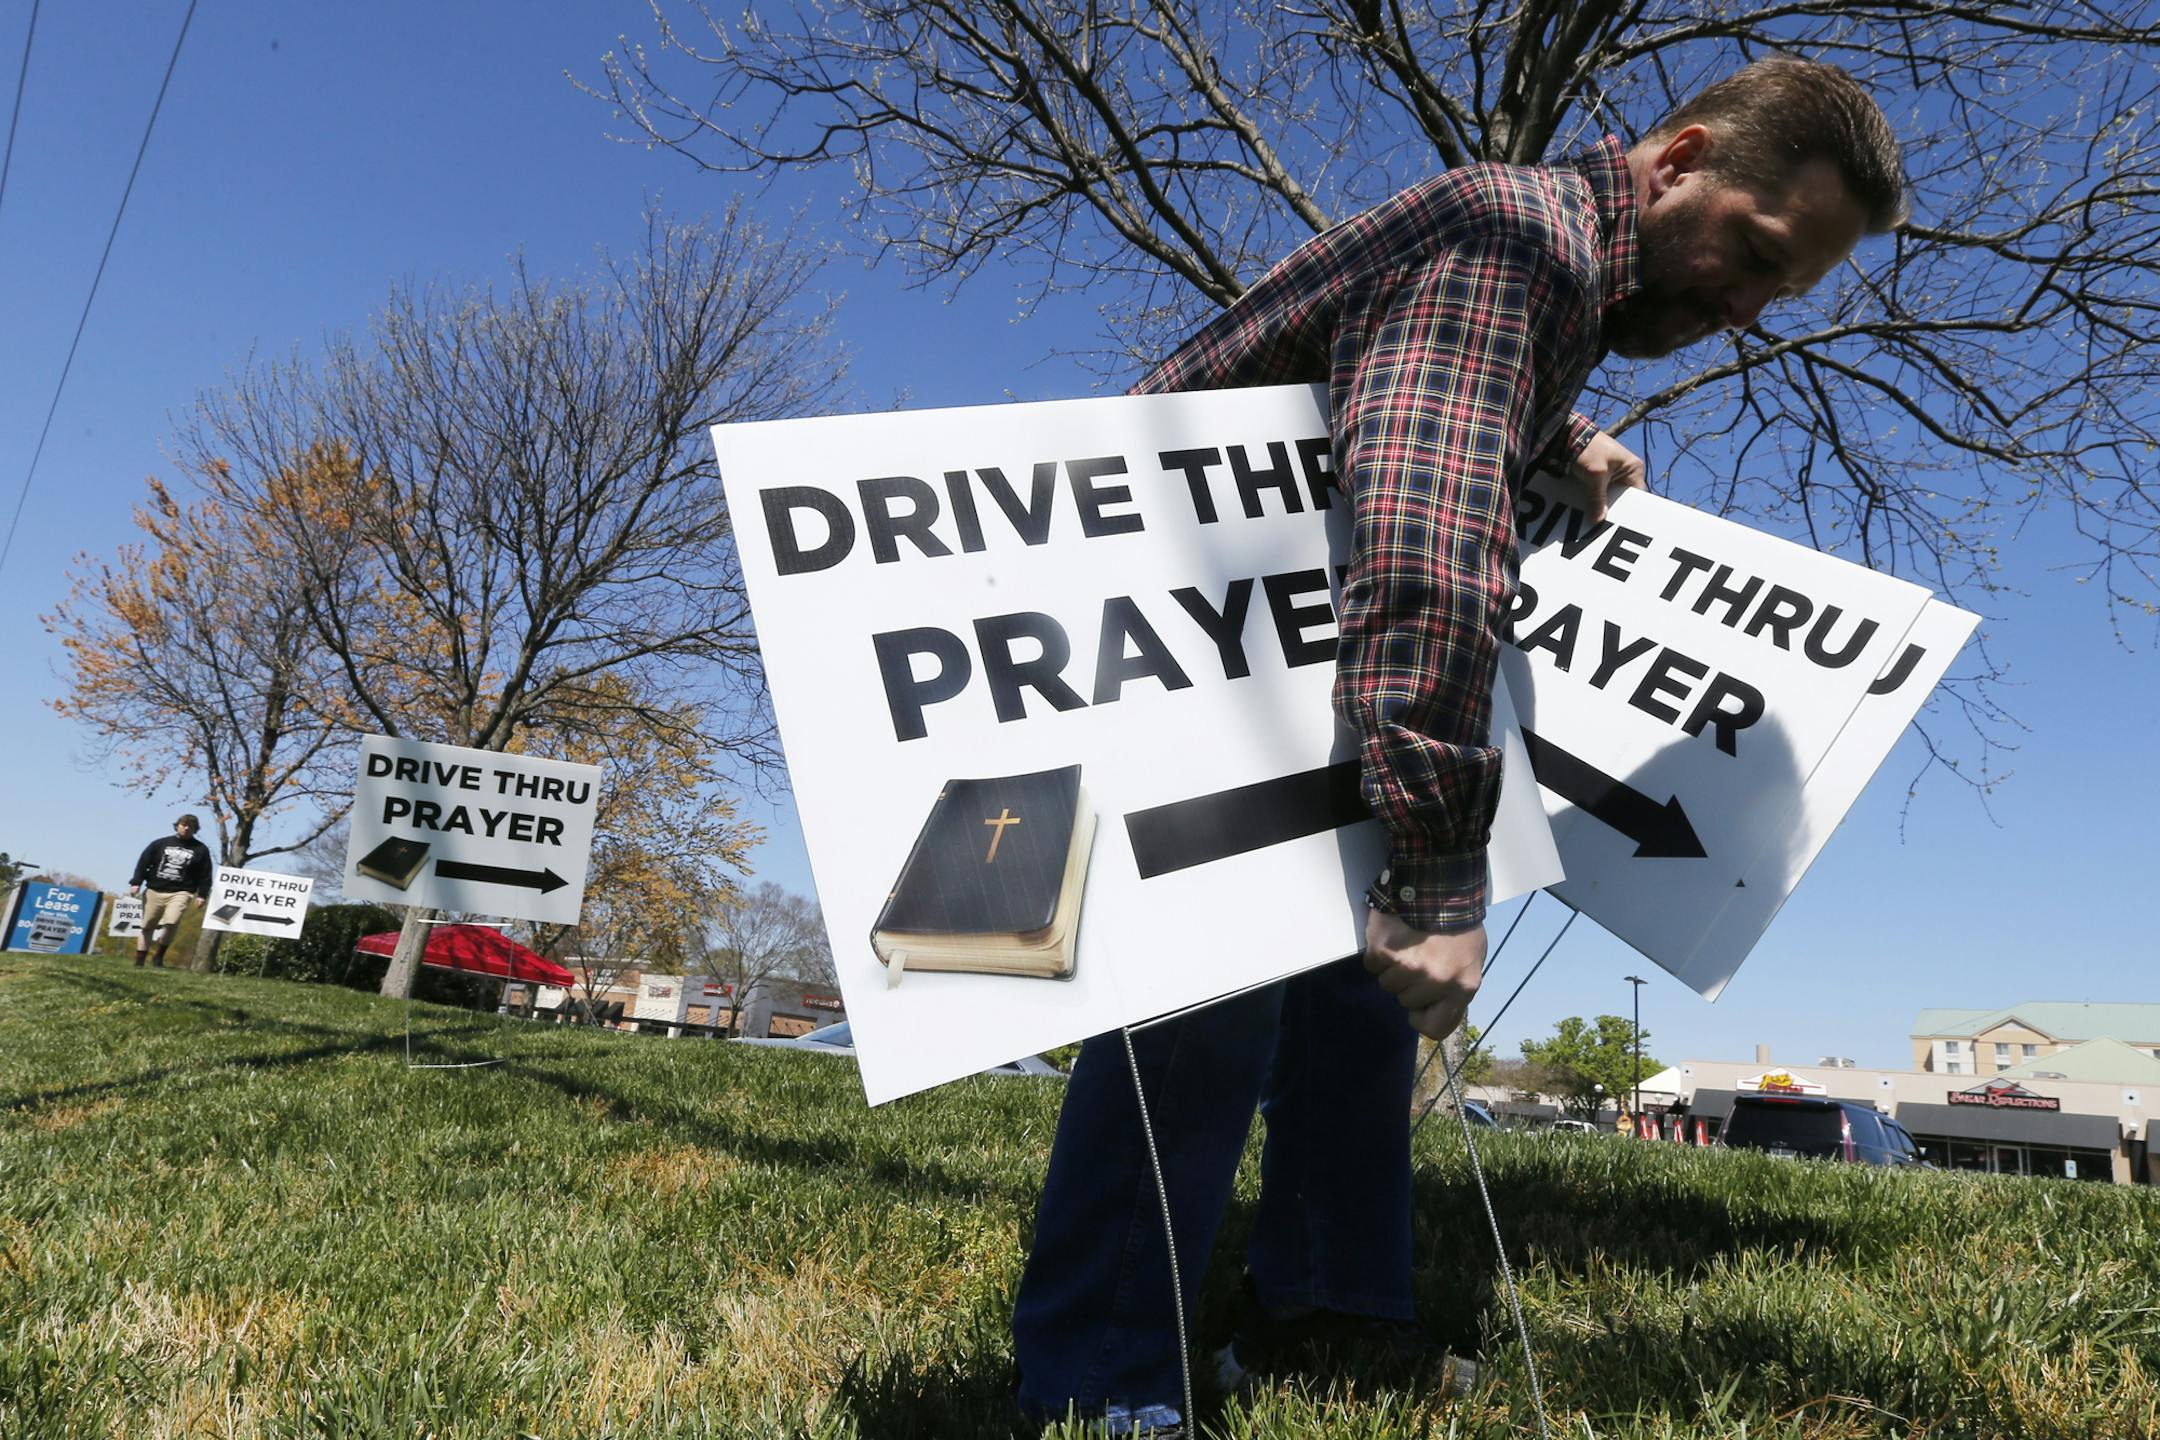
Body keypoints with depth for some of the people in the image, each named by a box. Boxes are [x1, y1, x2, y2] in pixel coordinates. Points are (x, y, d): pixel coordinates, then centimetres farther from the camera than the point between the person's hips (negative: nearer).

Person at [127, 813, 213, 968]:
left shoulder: (201, 850, 9)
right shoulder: (161, 843, 12)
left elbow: (205, 875, 6)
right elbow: (143, 863, 8)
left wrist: (202, 895, -2)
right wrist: (136, 883, -2)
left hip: (181, 893, -2)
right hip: (154, 891, 2)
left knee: (171, 922, -23)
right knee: (147, 926, 5)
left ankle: (159, 958, -7)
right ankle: (139, 961, 15)